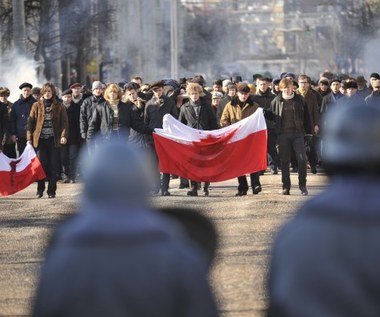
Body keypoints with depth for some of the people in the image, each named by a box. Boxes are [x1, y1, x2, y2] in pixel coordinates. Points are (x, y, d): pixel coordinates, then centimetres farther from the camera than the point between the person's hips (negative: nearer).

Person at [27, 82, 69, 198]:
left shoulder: (59, 106, 5)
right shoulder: (36, 106, 7)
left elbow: (64, 122, 1)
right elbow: (31, 122, 6)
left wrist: (64, 135, -14)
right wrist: (29, 138, -2)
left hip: (54, 139, 0)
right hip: (40, 139, 0)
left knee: (53, 166, 1)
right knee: (41, 164, -2)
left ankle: (51, 191, 7)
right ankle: (40, 190, 9)